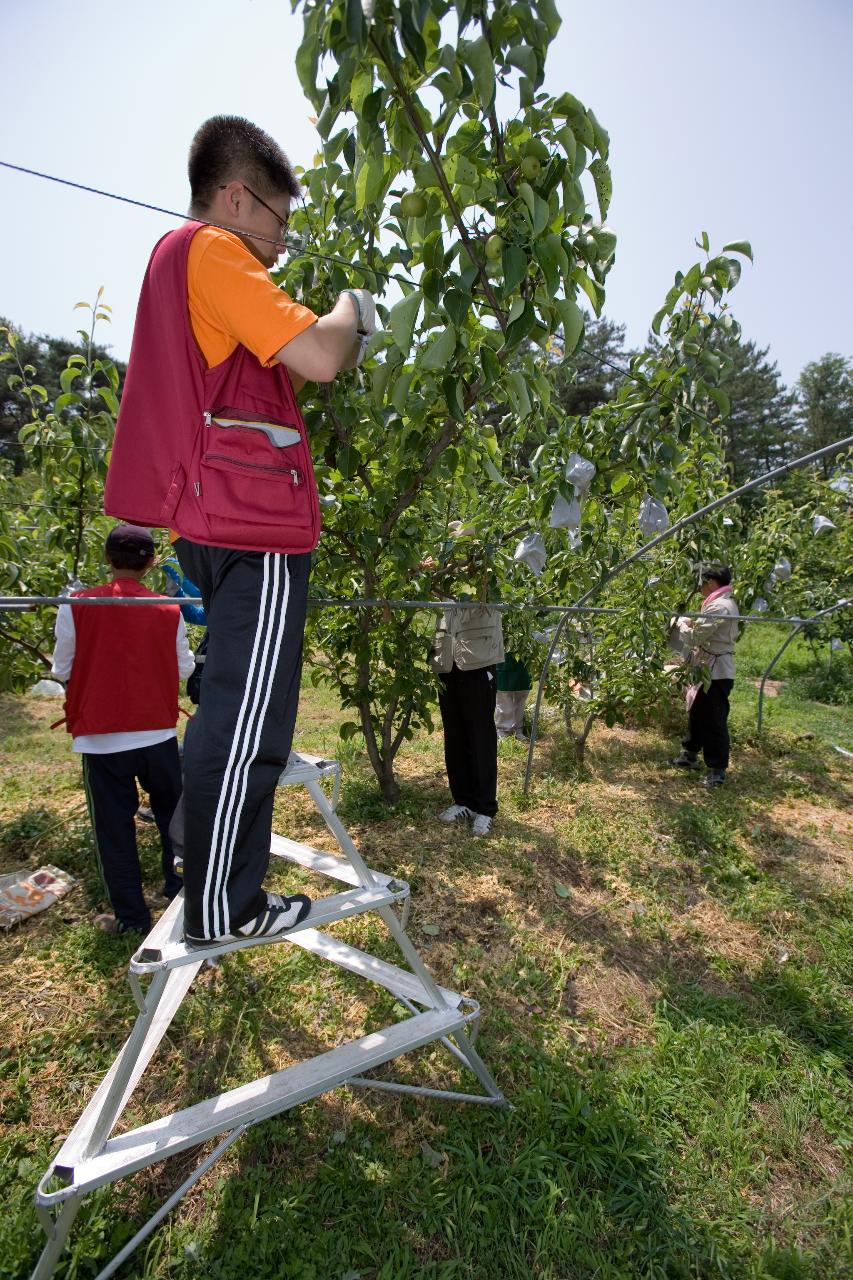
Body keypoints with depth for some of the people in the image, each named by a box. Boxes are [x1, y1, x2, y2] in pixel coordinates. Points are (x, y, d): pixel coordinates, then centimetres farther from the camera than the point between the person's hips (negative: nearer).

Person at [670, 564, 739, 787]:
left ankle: (717, 769, 9)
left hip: (716, 672, -11)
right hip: (709, 669, 11)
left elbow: (695, 636, -21)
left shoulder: (719, 606, -21)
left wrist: (681, 622, -5)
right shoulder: (724, 603, 13)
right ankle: (690, 755, 34)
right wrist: (691, 622, 3)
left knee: (714, 721, -1)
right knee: (696, 713, 20)